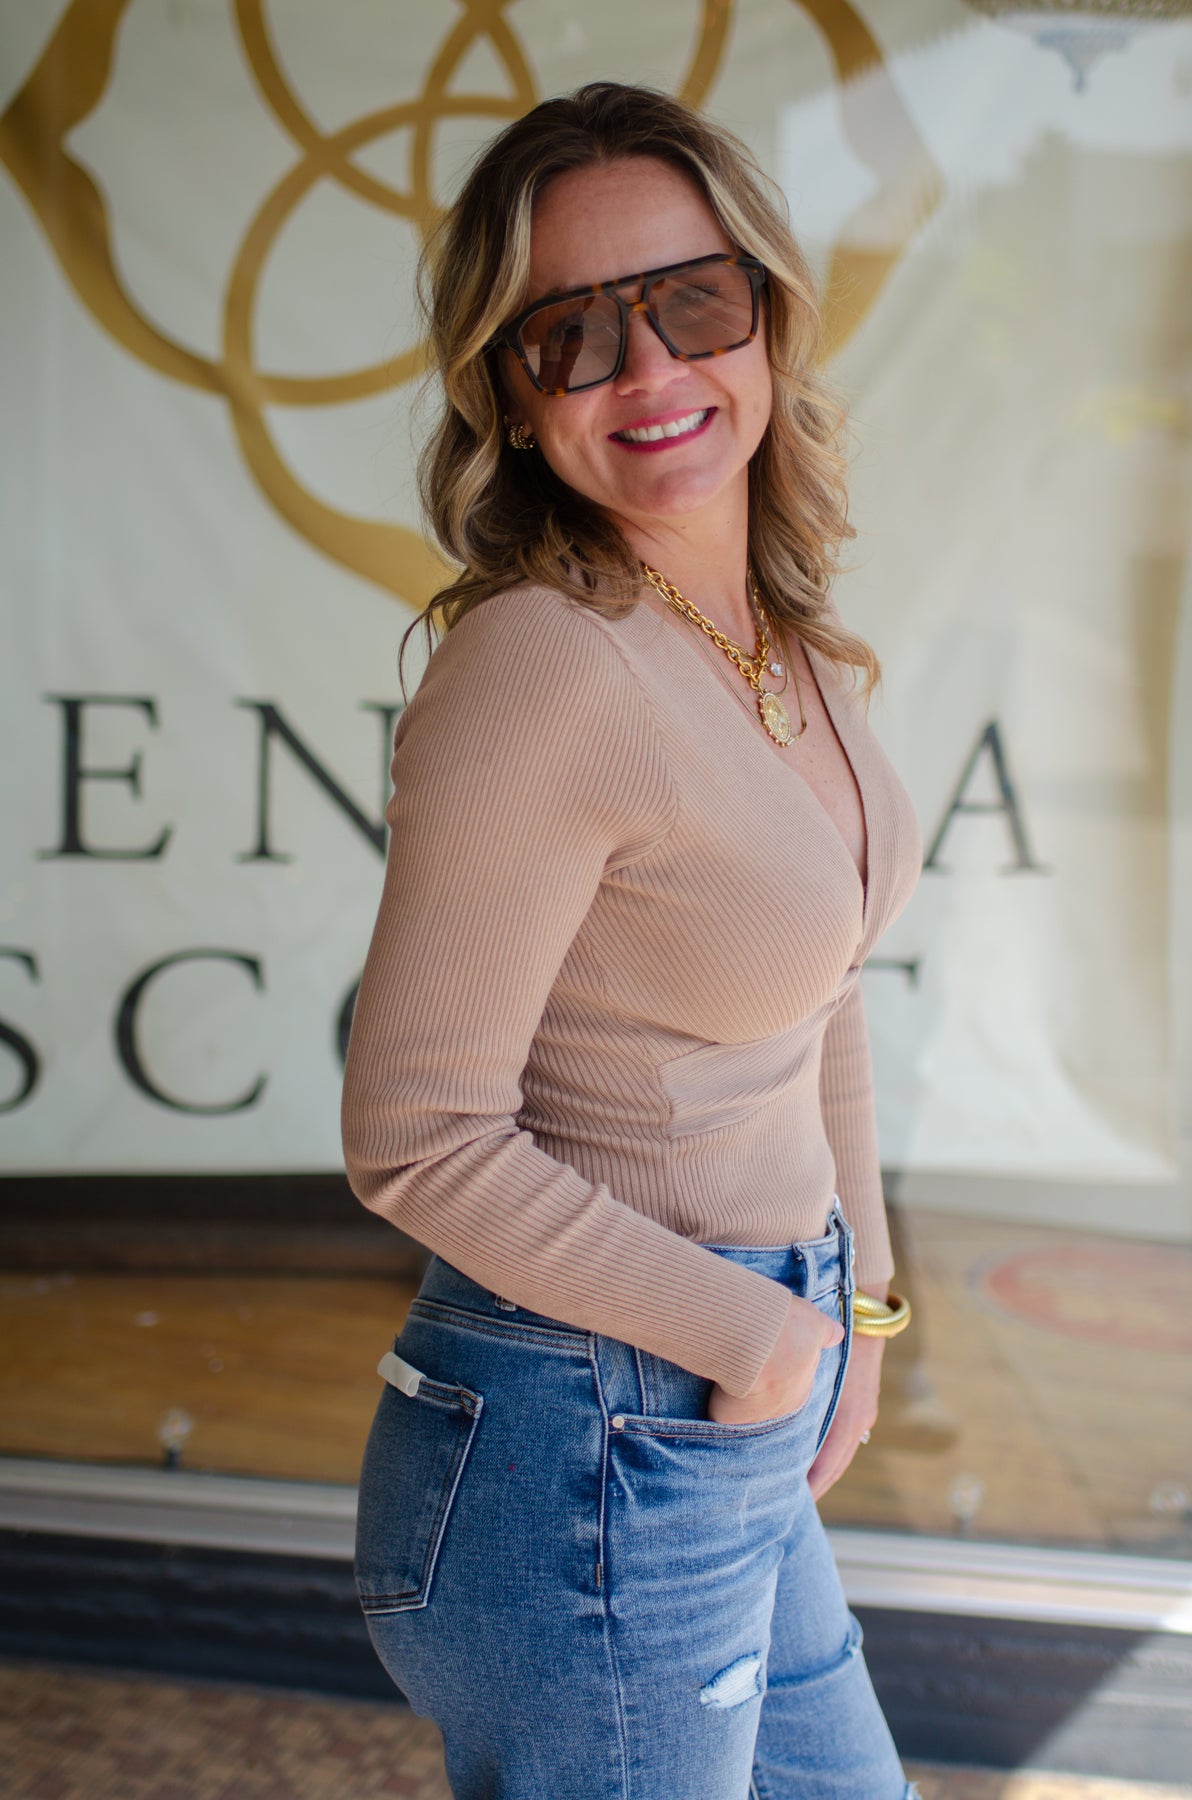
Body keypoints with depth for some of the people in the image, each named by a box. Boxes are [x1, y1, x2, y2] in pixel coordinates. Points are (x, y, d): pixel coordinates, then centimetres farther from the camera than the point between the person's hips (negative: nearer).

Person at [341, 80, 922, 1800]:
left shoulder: (785, 631, 2)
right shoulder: (545, 668, -24)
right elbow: (420, 1140, -22)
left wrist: (852, 1300, 14)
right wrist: (754, 1332, -13)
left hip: (737, 1444, 8)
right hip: (590, 1466, -8)